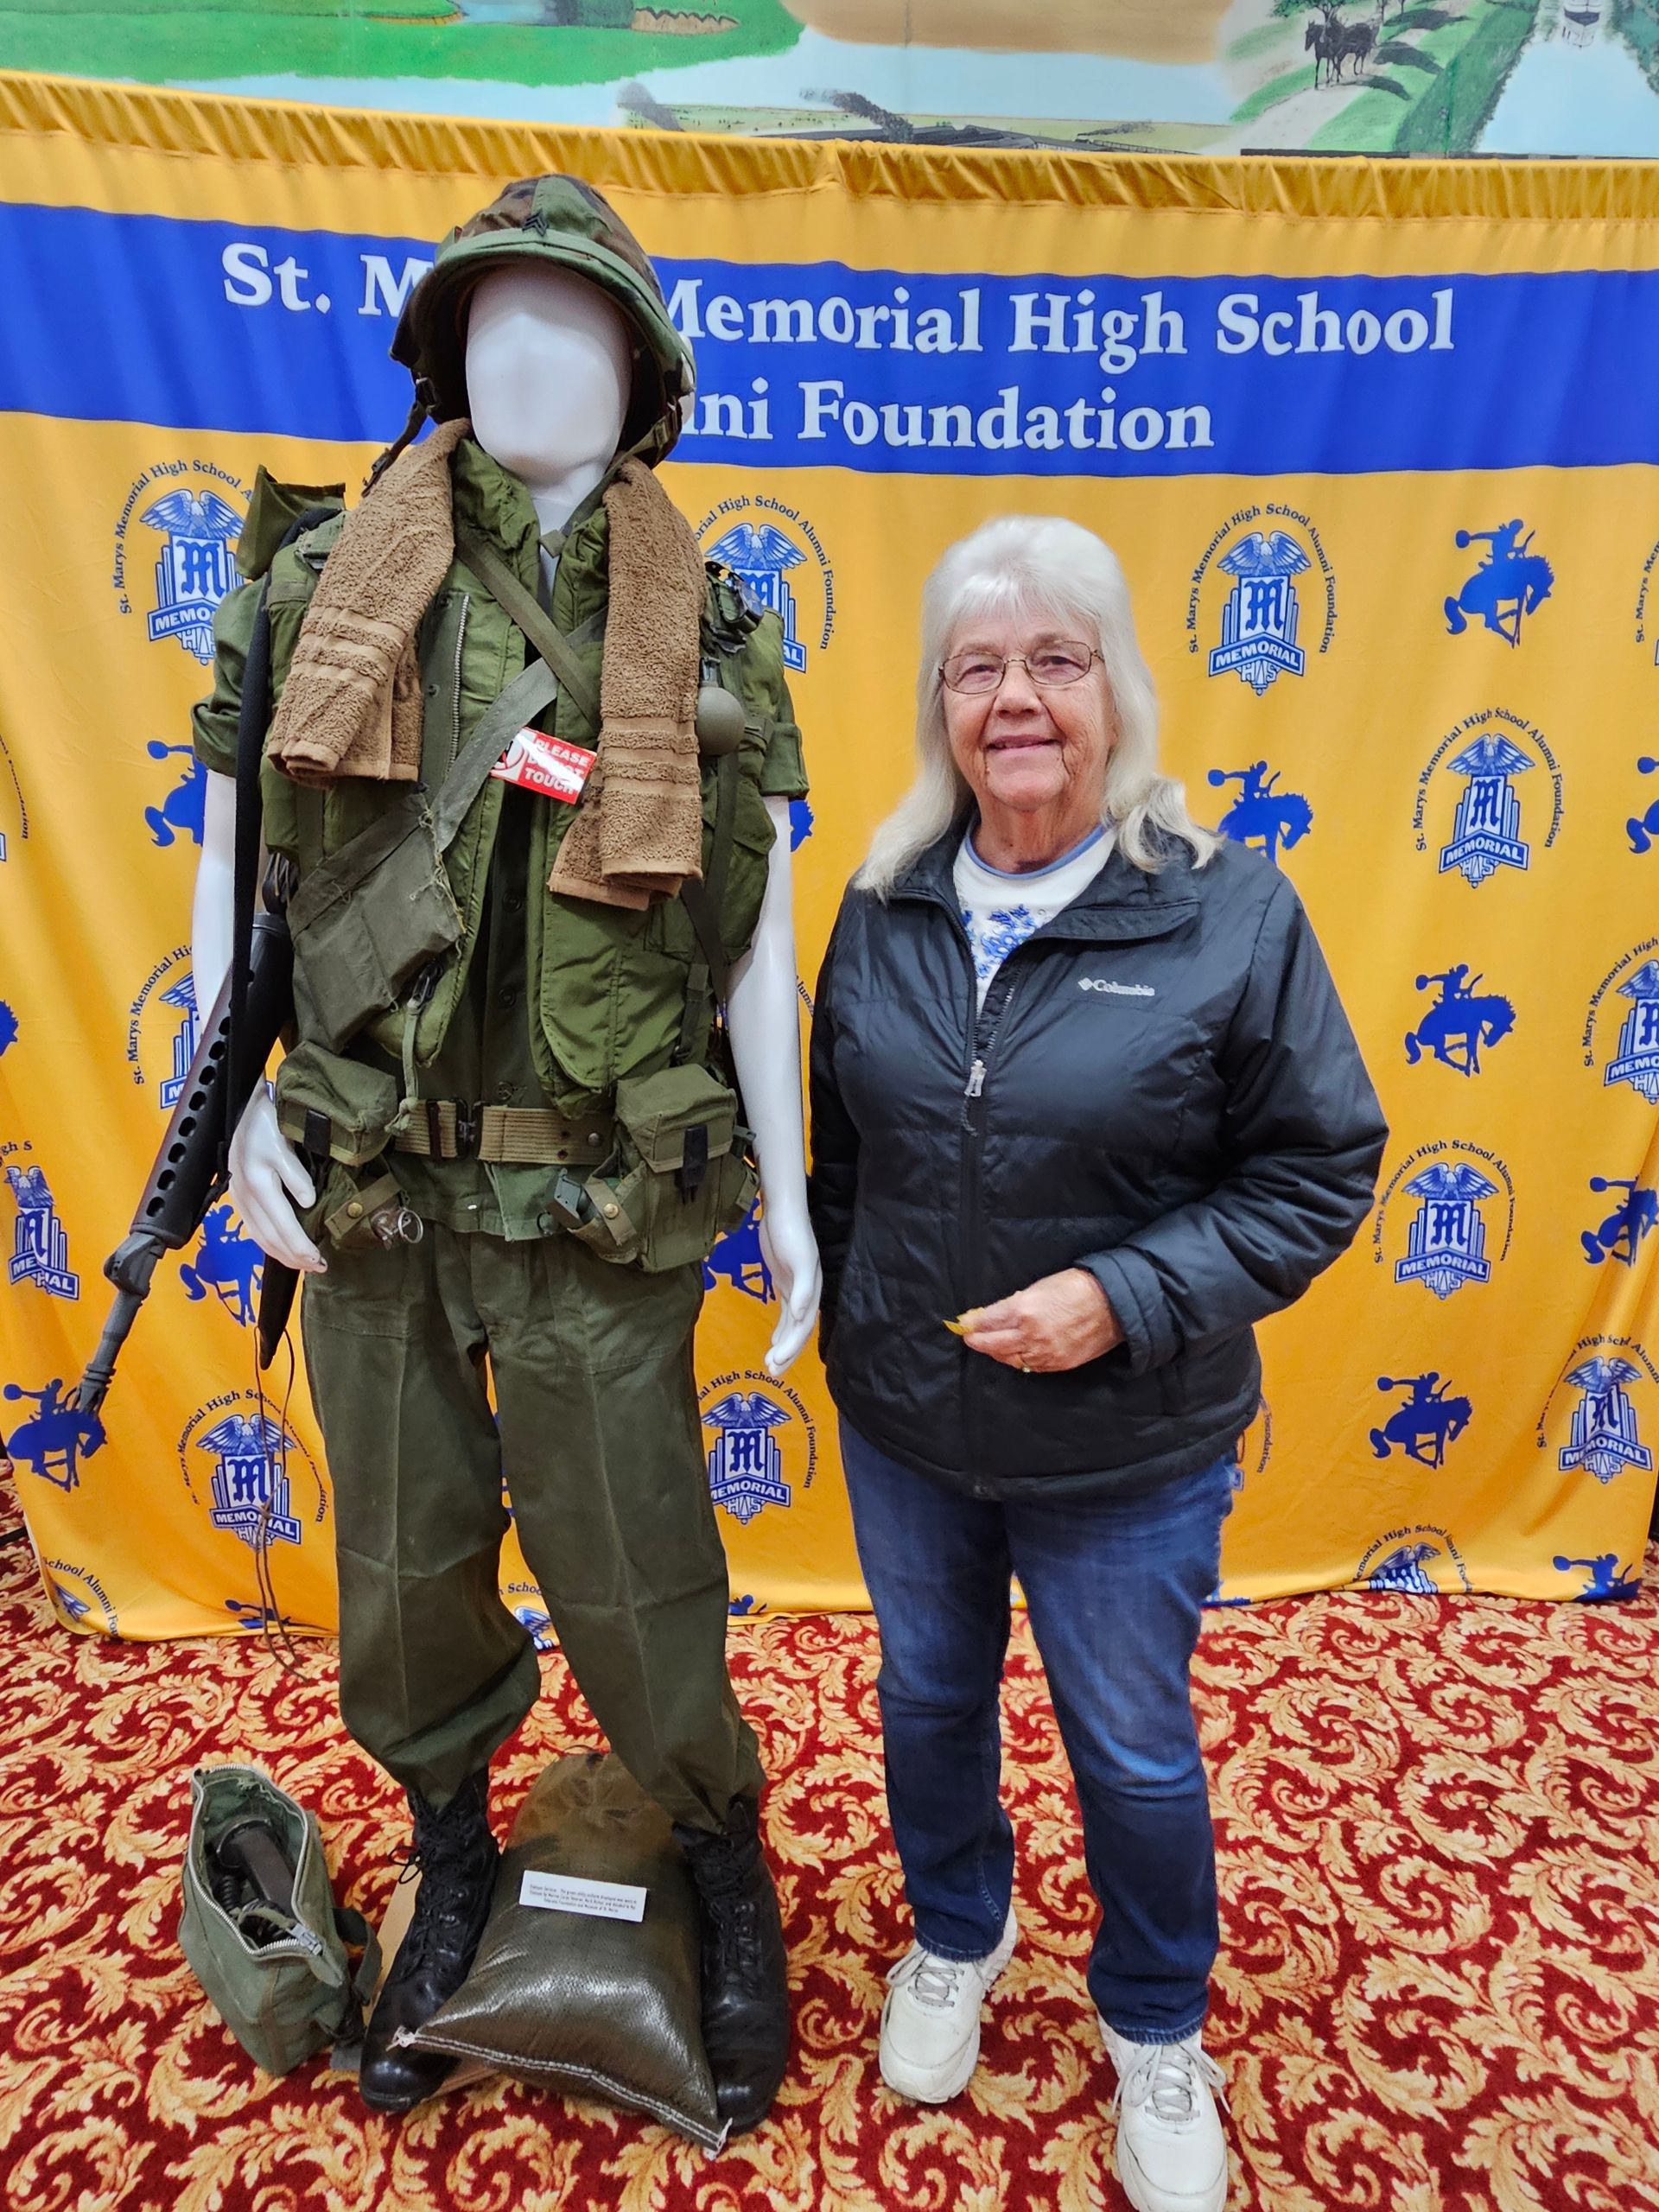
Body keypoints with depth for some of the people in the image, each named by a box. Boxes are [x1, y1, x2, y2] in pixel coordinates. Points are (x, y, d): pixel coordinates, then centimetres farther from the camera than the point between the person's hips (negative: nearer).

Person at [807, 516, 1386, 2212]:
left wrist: (1127, 1298, -21)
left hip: (1124, 1452, -3)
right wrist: (842, 1318, 11)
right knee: (928, 1700, 24)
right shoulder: (885, 907, -3)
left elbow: (1320, 1169, -11)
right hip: (902, 1426, 4)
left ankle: (1156, 2030, 50)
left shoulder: (1228, 907, -14)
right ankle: (955, 1940, 56)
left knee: (1133, 1752, 18)